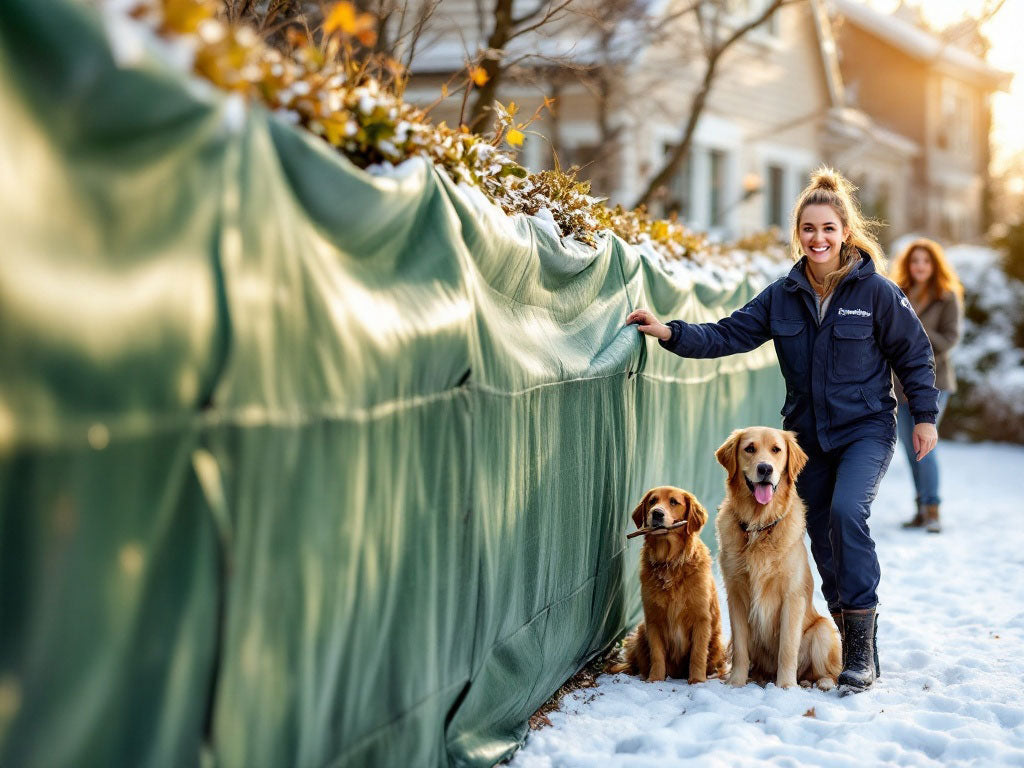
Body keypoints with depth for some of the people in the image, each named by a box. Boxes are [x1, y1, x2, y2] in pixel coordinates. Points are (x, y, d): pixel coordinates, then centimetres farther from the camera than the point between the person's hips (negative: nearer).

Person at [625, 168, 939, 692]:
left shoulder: (876, 291, -9)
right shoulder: (782, 296, 1)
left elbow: (915, 355, -1)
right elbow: (729, 335, -1)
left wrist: (924, 417, -3)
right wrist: (671, 333, -13)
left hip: (866, 431, -5)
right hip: (808, 434, 5)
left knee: (846, 513, -26)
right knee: (822, 539, 8)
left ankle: (862, 649, -19)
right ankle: (852, 643, 24)